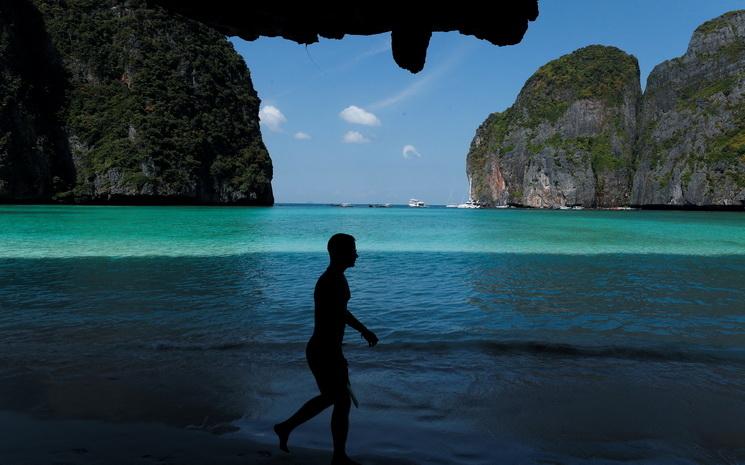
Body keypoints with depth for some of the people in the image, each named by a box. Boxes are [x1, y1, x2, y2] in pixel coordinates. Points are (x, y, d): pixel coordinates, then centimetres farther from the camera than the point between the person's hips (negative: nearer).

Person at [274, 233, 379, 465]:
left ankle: (286, 427, 38)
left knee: (331, 397, 24)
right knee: (343, 402, 5)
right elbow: (324, 325, -28)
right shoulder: (328, 284, -25)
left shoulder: (338, 278, 7)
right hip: (324, 353, -10)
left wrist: (363, 329, 25)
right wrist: (337, 360, -25)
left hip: (330, 350, 10)